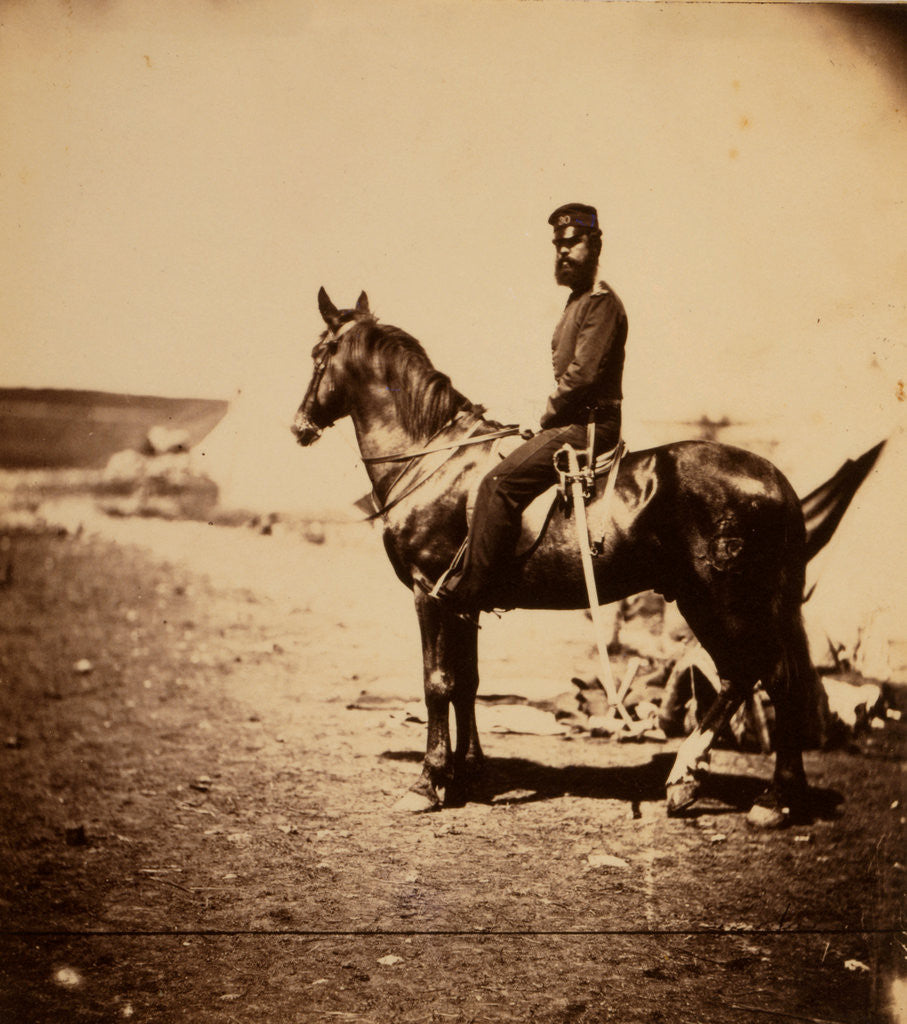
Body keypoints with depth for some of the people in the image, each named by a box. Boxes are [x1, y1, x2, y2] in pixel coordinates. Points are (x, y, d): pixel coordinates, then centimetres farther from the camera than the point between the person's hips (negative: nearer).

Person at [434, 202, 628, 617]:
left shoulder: (601, 303, -11)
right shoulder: (579, 301, 22)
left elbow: (582, 375, -19)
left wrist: (544, 421, -10)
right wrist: (544, 421, 11)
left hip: (589, 426, -11)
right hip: (572, 423, 11)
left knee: (501, 483, -22)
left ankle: (469, 591, -21)